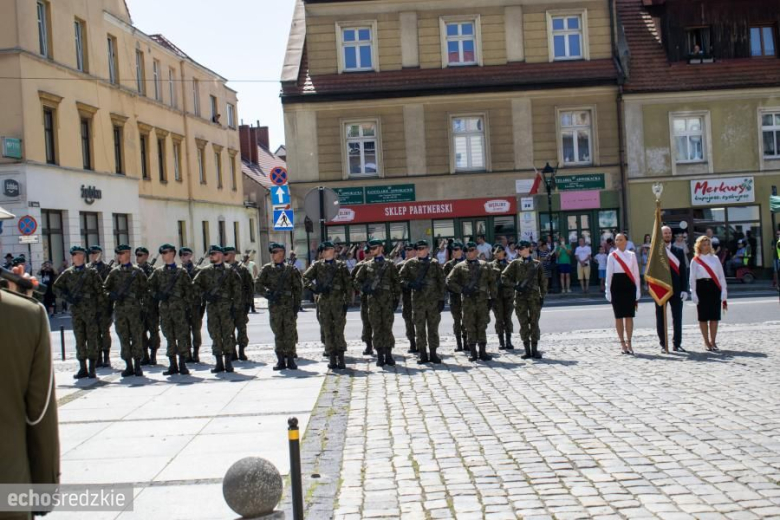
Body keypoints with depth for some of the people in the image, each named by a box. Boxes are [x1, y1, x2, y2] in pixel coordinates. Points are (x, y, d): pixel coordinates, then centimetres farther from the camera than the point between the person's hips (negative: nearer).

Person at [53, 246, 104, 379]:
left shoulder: (92, 272, 3)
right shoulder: (67, 273, 10)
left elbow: (99, 290, 2)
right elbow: (56, 288, 12)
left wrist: (99, 307, -5)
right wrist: (67, 298, -3)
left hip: (90, 309, -3)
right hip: (75, 310, 3)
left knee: (92, 338, -2)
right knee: (79, 339, 6)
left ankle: (92, 368, 2)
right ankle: (82, 368, 12)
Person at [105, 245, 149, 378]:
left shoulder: (138, 271, 4)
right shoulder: (114, 272, 12)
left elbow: (145, 289, 4)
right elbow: (105, 288, 15)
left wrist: (145, 305, -3)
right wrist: (112, 296, -5)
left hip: (135, 308, -3)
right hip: (119, 309, 3)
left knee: (137, 337, -2)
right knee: (123, 338, 4)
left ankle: (137, 366, 5)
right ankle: (129, 366, 10)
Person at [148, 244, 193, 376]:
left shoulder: (181, 271, 5)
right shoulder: (157, 272, 12)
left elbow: (188, 288, 5)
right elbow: (150, 286, 14)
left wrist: (186, 303, -5)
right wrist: (157, 295, -4)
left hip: (178, 307, -3)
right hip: (164, 307, 3)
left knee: (182, 335, -5)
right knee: (169, 336, 6)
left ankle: (182, 364, 0)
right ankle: (173, 365, 11)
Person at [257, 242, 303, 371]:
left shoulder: (291, 268, 4)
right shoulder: (267, 269, 6)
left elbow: (298, 287, 4)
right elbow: (257, 285, 1)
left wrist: (297, 304, -3)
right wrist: (268, 294, -14)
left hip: (289, 305, -1)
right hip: (274, 305, 1)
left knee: (290, 333, -1)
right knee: (278, 334, 5)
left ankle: (290, 359, 6)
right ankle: (280, 360, 11)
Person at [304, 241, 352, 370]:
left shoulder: (341, 266, 5)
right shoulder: (317, 265, 9)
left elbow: (348, 285, 3)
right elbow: (305, 278, 4)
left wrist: (347, 301, -4)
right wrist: (314, 287, -12)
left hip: (338, 301, -2)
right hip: (323, 301, 2)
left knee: (339, 331, -3)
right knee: (327, 331, 3)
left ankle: (341, 359, 4)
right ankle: (332, 359, 9)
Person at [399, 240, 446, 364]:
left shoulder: (435, 264, 4)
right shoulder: (410, 263, 5)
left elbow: (441, 282, 4)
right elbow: (400, 278, 5)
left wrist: (442, 299, -2)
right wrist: (410, 284, -13)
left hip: (433, 299, 0)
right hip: (418, 300, 0)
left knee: (433, 328, 5)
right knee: (419, 328, 3)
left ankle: (433, 353, 13)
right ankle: (423, 354, 11)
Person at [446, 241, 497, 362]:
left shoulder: (485, 265, 11)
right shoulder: (460, 267, 5)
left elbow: (492, 281, 13)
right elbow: (449, 281, 1)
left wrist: (492, 297, 5)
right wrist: (462, 290, -10)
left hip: (483, 300, 1)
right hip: (468, 301, -1)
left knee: (482, 327, 2)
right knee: (470, 328, 1)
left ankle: (483, 351, 8)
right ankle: (473, 352, 9)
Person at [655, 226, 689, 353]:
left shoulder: (678, 251, 8)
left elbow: (683, 271, 6)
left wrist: (684, 289, -1)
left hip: (676, 289, 2)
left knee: (677, 317, 3)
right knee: (661, 318, 4)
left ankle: (677, 344, 10)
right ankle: (663, 344, 12)